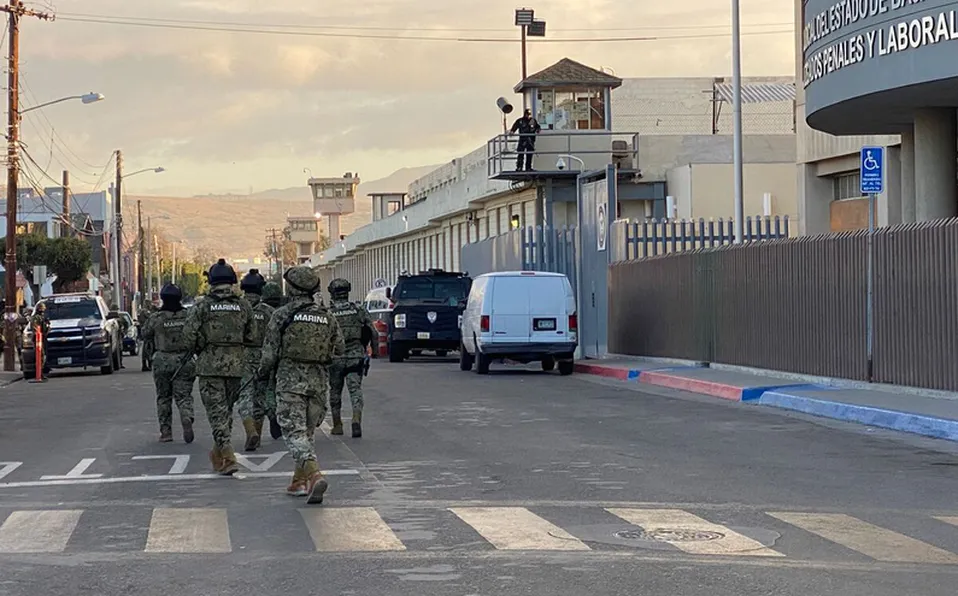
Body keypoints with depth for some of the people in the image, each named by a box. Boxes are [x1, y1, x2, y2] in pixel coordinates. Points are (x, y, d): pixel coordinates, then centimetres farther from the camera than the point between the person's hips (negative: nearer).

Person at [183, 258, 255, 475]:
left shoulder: (203, 307, -6)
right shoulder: (243, 306, 3)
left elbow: (189, 334, -10)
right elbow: (250, 336, 5)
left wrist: (198, 351, 7)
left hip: (210, 365, -3)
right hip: (236, 364, 3)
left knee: (216, 411, -3)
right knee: (227, 409, 17)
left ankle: (228, 457, -15)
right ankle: (218, 453, 27)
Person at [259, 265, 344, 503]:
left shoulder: (282, 315, -7)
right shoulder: (327, 317, 5)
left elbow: (270, 352, -6)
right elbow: (340, 350, 9)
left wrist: (263, 372, 13)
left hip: (290, 381, -4)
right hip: (319, 381, 5)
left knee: (295, 432, -8)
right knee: (307, 431, 18)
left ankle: (314, 475, -28)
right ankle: (299, 482, 23)